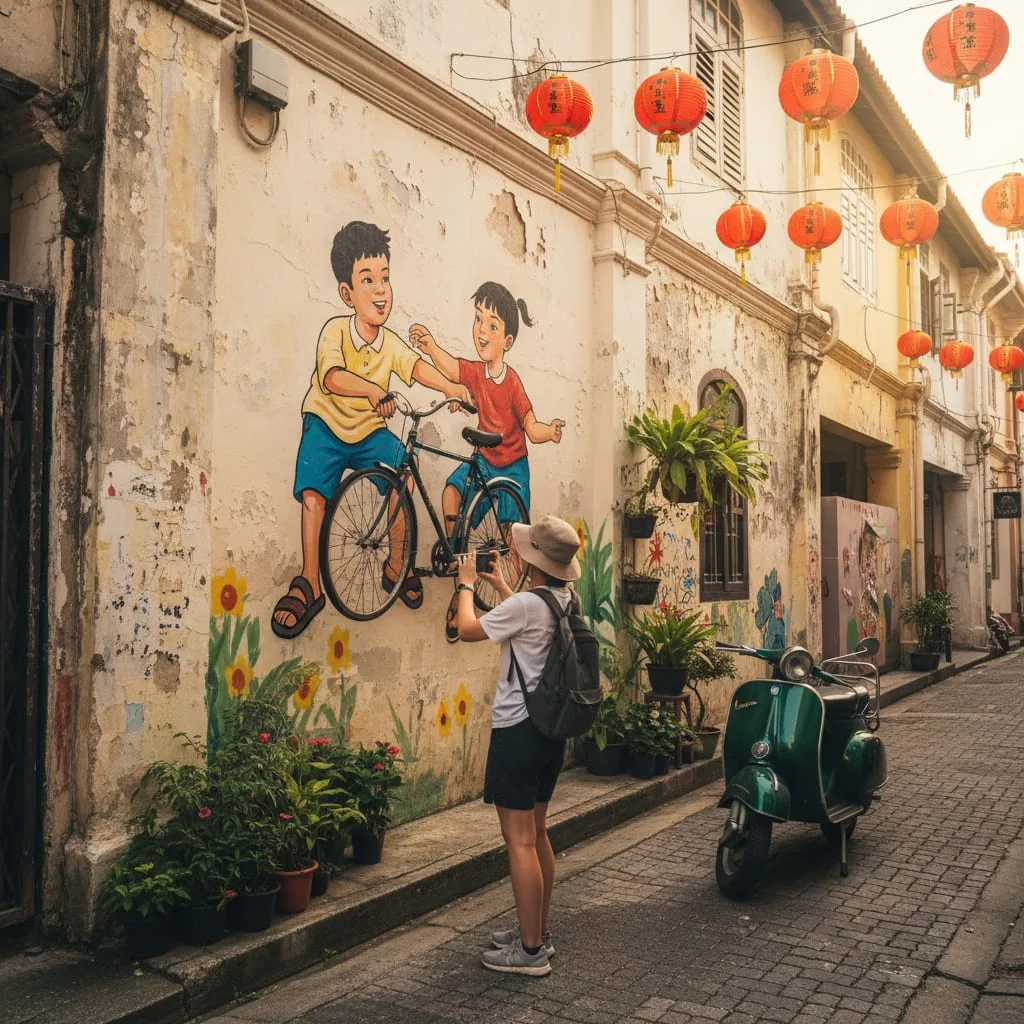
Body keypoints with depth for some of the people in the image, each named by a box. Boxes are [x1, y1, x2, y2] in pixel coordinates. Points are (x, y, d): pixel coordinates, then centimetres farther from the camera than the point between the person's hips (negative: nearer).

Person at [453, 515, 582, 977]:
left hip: (517, 731, -9)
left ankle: (531, 950, 5)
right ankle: (537, 932, 29)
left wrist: (467, 584, 8)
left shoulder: (525, 603, -20)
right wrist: (501, 586, 34)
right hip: (551, 727, 9)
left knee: (520, 841, -2)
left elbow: (468, 629, -7)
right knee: (537, 834, 18)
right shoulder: (564, 601, 5)